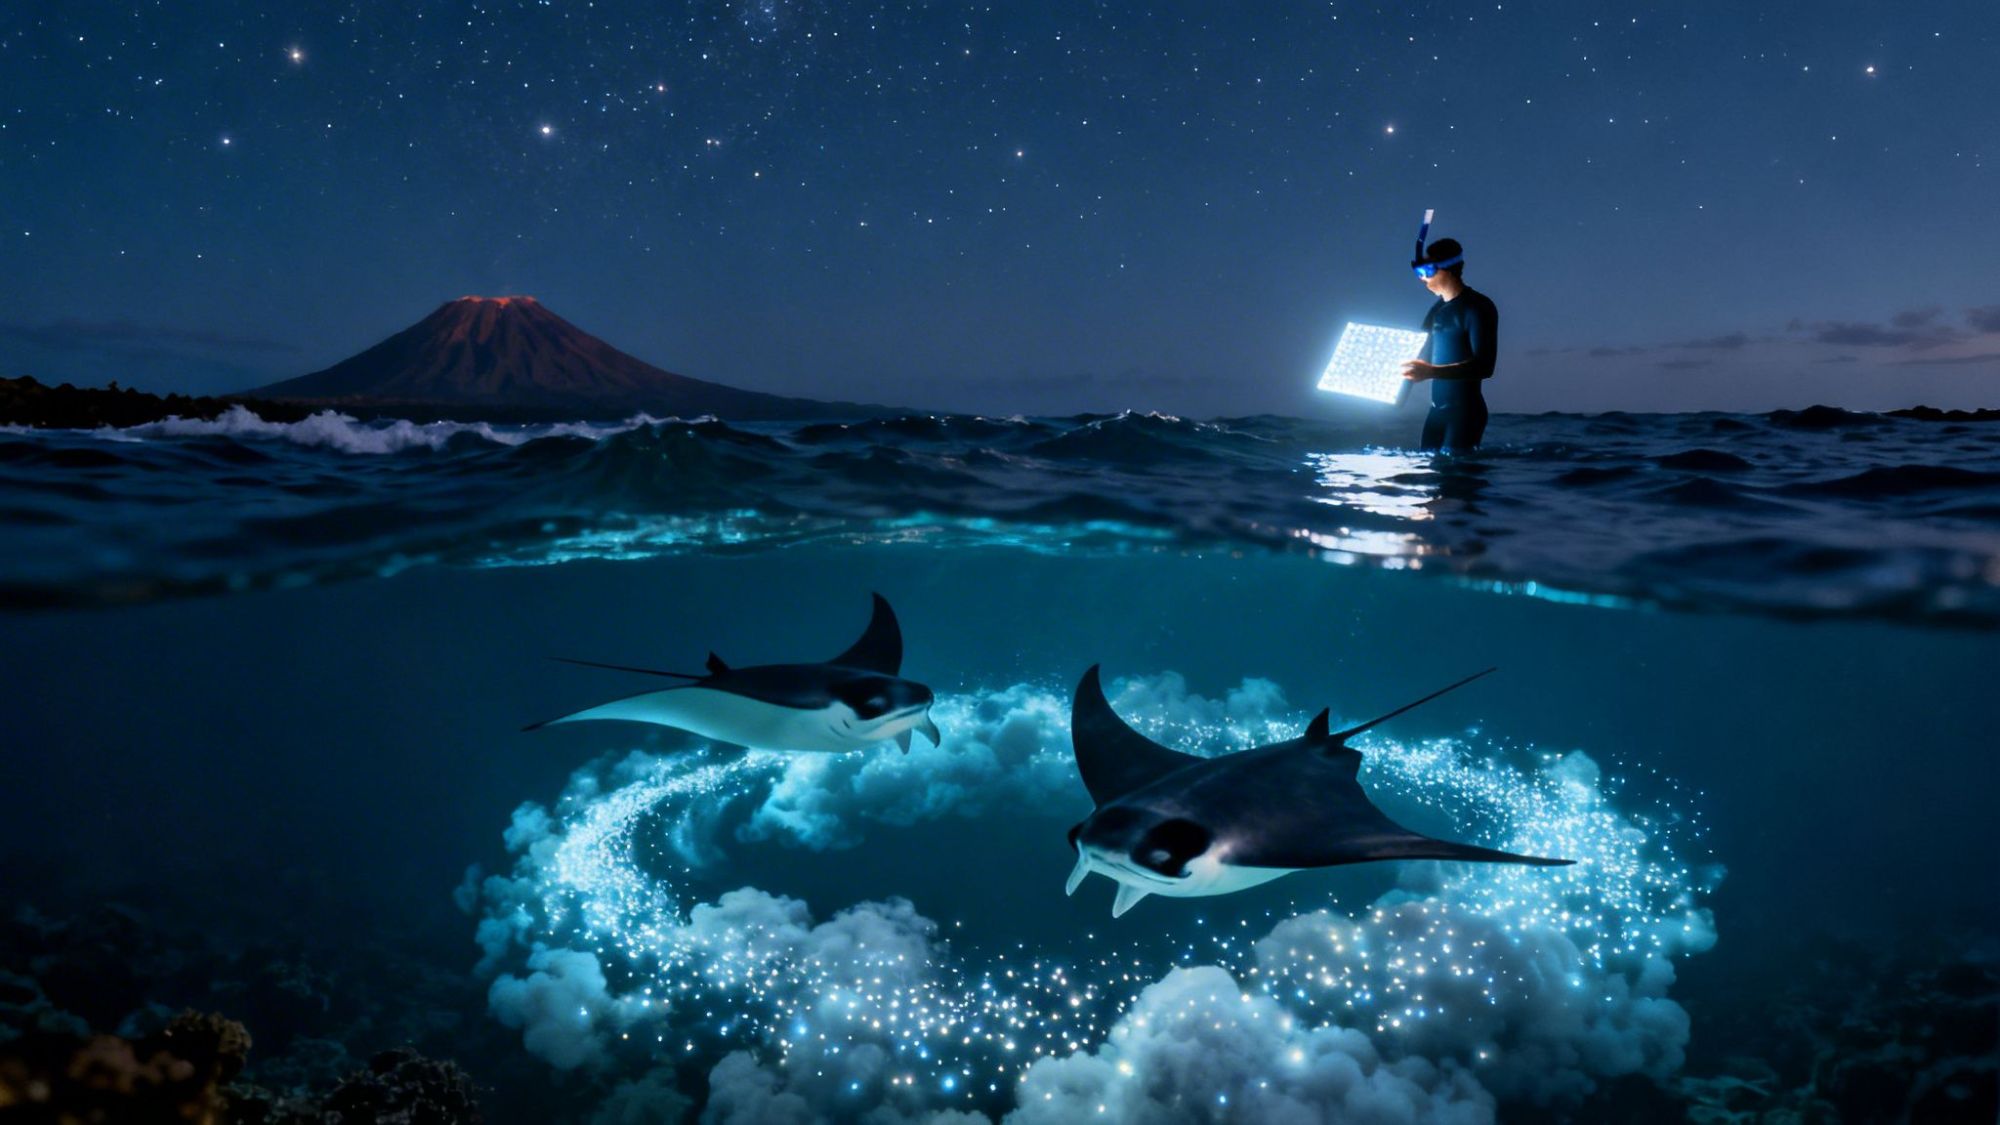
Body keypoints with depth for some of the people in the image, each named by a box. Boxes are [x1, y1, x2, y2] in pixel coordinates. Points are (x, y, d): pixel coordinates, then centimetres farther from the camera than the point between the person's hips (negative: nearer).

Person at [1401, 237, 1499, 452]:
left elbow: (1483, 366, -19)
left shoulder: (1478, 308, -10)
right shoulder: (1438, 310, 14)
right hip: (1437, 409, 8)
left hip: (1465, 410, -8)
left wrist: (1431, 372, -29)